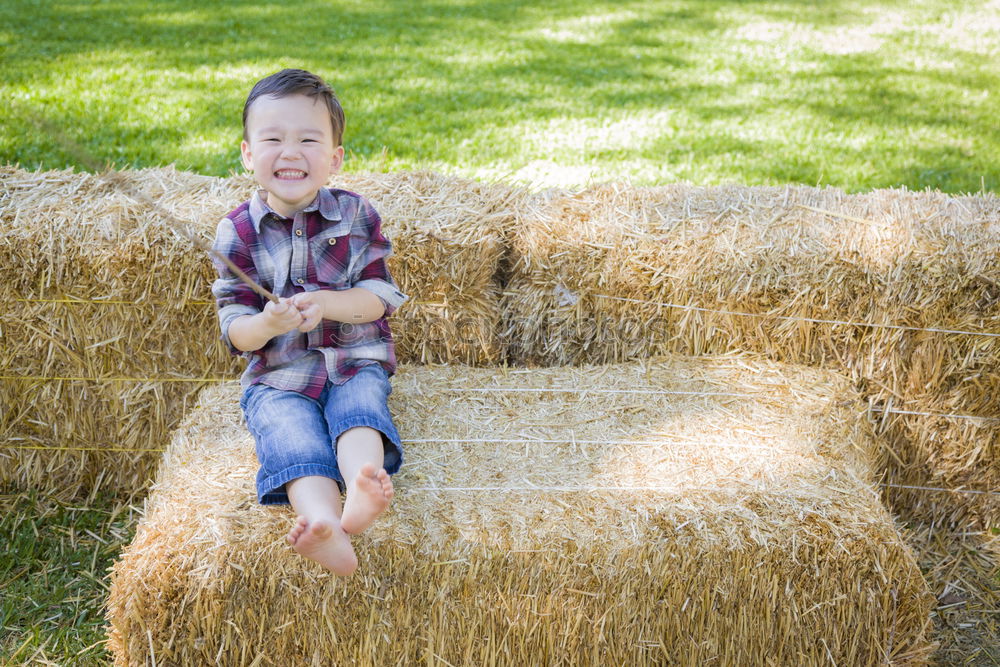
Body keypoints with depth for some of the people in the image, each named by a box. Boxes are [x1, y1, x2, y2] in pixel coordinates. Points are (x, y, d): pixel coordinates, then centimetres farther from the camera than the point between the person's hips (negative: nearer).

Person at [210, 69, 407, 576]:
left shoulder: (356, 216, 2)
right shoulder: (237, 233, -1)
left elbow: (380, 299, -2)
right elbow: (236, 332, -2)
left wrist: (323, 303, -20)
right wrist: (268, 324, -26)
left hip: (355, 364, 1)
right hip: (277, 376, -1)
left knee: (358, 410, -31)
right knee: (294, 436, -29)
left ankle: (362, 489, -60)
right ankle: (325, 526, -56)